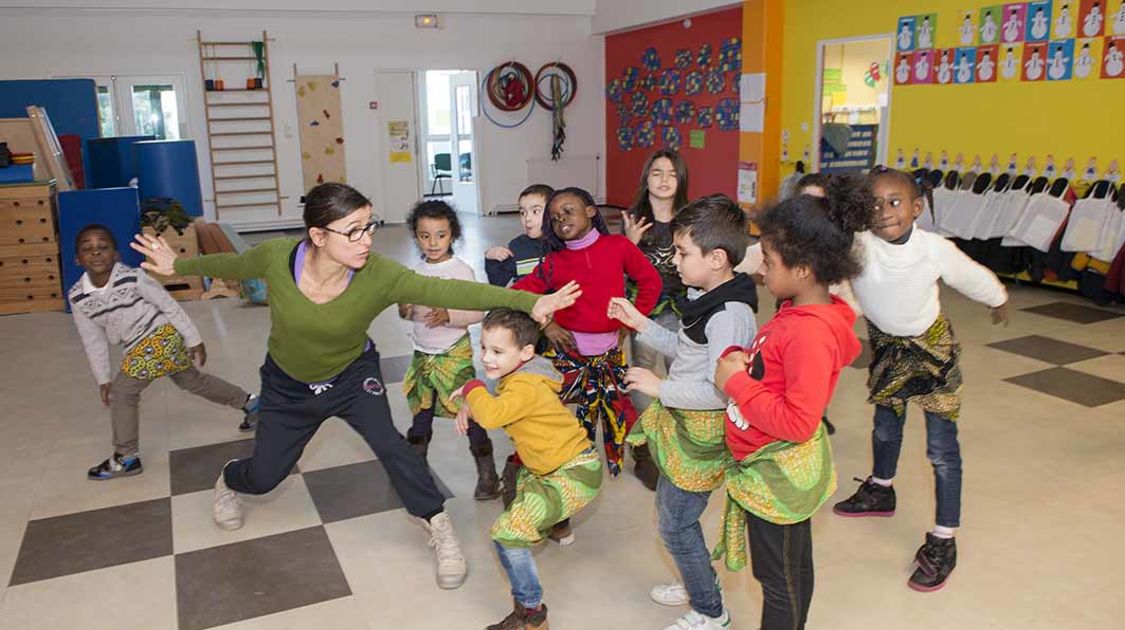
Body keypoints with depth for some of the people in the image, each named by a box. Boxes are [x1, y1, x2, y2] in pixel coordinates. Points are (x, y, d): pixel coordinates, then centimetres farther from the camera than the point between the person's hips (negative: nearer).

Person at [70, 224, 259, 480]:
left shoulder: (133, 278, -22)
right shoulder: (77, 298, -5)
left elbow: (170, 306, -12)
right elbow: (93, 341, 5)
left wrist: (194, 340, -8)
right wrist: (103, 380, 9)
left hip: (161, 335, -7)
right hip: (142, 345, 7)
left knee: (122, 392, -7)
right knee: (191, 380, 21)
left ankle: (126, 459, 11)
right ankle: (249, 403, 39)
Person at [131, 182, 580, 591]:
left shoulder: (379, 275, -33)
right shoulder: (276, 257, -29)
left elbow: (447, 290, -44)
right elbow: (230, 265, -6)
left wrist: (530, 302, -54)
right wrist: (178, 265, 10)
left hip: (352, 374, -1)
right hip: (288, 384, 1)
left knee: (386, 442, -24)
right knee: (264, 476, 14)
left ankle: (440, 529, -4)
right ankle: (227, 481, 53)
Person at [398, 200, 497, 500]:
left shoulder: (461, 270, -11)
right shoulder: (414, 272, 4)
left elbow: (477, 312, -13)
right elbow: (408, 306, 14)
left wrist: (449, 316, -29)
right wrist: (404, 310, -9)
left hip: (454, 354, -5)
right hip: (422, 354, 5)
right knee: (422, 412, 18)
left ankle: (487, 473, 7)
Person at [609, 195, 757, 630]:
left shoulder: (730, 314, -25)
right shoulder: (708, 299, 5)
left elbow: (719, 391, -29)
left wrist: (660, 388, -21)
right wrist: (638, 322, 11)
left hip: (701, 435, -10)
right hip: (682, 424, 10)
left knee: (675, 524, 4)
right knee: (671, 510, 23)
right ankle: (698, 585, 43)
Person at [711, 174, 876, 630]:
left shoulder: (810, 333, -28)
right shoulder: (799, 312, 1)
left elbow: (798, 422, -30)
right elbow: (773, 371, 13)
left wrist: (736, 383, -23)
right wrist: (739, 359, -8)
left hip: (777, 475, -9)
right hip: (782, 469, 9)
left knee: (778, 578, 11)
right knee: (793, 568, 26)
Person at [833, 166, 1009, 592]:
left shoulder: (936, 249, -27)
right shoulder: (856, 245, -28)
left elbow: (973, 278, -6)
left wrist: (999, 301, 13)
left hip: (932, 347, -2)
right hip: (885, 345, 3)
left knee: (942, 448, 0)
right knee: (885, 425, 24)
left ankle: (944, 542, 13)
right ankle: (880, 491, 50)